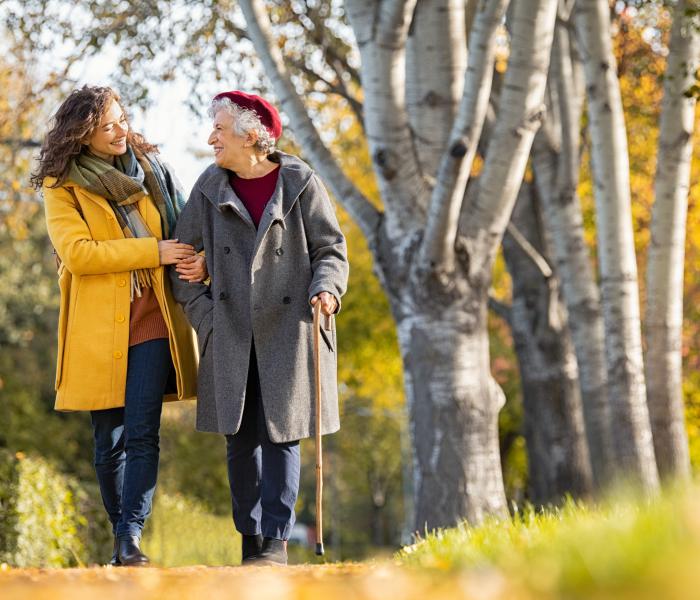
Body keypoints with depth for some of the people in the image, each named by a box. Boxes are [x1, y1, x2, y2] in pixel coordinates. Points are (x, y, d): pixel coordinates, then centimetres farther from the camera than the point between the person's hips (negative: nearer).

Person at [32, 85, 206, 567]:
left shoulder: (149, 166, 11)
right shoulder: (62, 185, 0)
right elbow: (77, 252, -13)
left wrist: (199, 259, -7)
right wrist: (154, 252, -15)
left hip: (152, 320, 2)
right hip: (98, 328, -1)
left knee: (142, 433, -11)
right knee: (109, 441, 5)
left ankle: (131, 538, -14)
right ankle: (122, 540, 17)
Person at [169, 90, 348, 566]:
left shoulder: (299, 183, -2)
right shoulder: (211, 187, 6)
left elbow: (331, 249, 1)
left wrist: (326, 288, -18)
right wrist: (202, 312, 1)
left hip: (288, 329, -3)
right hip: (231, 334, 3)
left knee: (280, 433, -4)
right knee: (240, 437, 3)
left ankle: (277, 539, 1)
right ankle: (250, 539, 12)